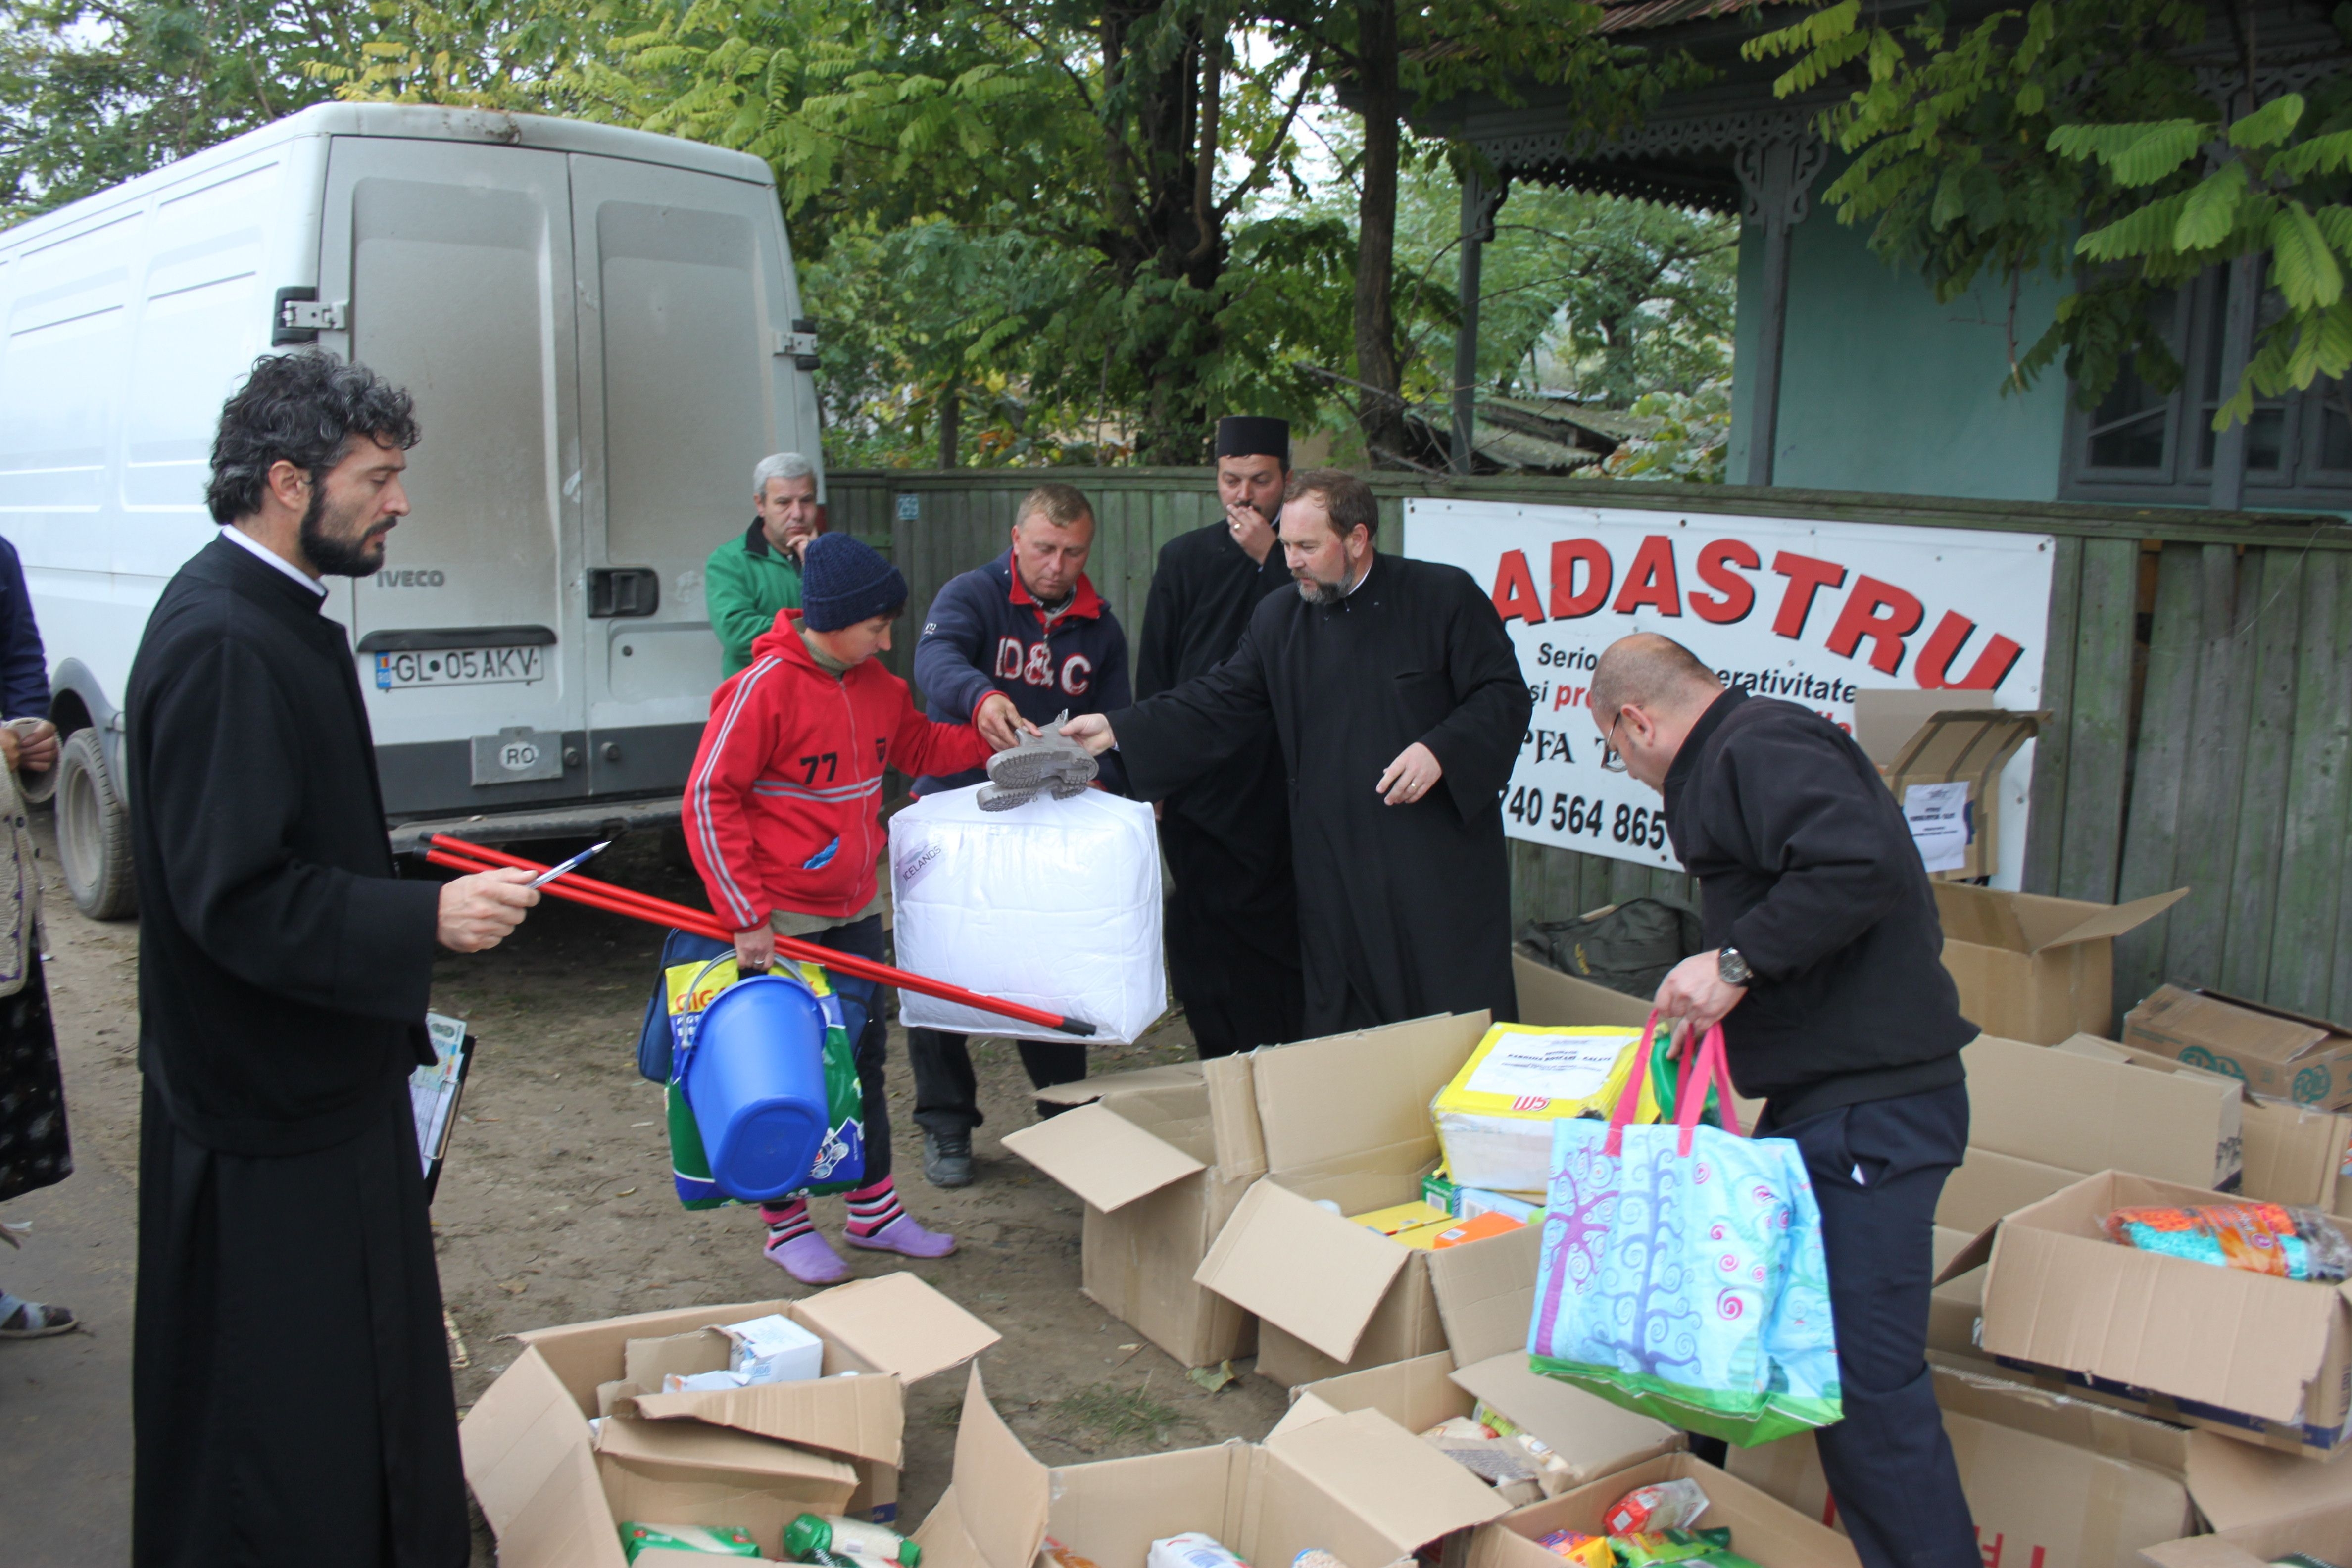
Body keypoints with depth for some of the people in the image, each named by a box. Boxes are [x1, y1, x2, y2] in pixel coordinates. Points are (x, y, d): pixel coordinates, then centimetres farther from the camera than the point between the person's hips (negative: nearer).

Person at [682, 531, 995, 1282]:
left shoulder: (873, 682, 3)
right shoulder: (763, 689, -18)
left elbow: (919, 746, 20)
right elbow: (709, 800, -17)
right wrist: (745, 916, -19)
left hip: (855, 911, 7)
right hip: (781, 923, -7)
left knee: (865, 1054, 16)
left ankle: (873, 1210, 30)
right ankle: (785, 1225, 23)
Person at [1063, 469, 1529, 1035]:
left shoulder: (1445, 596, -4)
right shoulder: (1278, 620, 8)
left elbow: (1506, 694, -4)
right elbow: (1217, 706, 6)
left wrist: (1440, 750, -20)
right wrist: (1117, 731, -4)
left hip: (1442, 861, -3)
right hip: (1336, 876, 4)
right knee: (1340, 1038, 9)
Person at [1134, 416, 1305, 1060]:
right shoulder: (1185, 559, 7)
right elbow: (1154, 677, 7)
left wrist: (1269, 560, -12)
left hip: (1284, 785, -1)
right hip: (1202, 789, 1)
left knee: (1285, 935, 1)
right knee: (1207, 944, 3)